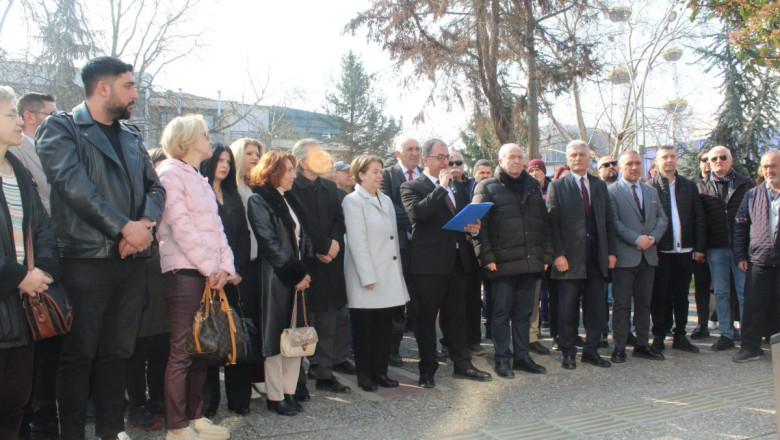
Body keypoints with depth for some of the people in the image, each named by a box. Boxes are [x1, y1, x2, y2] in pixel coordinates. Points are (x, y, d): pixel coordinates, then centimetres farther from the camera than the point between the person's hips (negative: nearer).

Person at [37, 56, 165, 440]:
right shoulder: (61, 128, -2)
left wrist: (146, 222, -7)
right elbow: (73, 184, -16)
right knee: (79, 352, 1)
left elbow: (154, 186, 14)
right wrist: (125, 227, -18)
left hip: (132, 258, 6)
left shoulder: (132, 137, 17)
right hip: (86, 259, -6)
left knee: (118, 350, 12)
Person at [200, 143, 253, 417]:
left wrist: (238, 269, 1)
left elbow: (243, 236, 14)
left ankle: (239, 398, 13)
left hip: (237, 278, 5)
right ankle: (208, 401, 7)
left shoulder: (233, 197, 19)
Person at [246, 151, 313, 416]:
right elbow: (270, 243, -14)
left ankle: (289, 391, 17)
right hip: (276, 278, -7)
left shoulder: (290, 199, 16)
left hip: (298, 277, 7)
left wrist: (305, 270, 0)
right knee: (276, 336, 1)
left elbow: (303, 236, 14)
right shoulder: (259, 200, -7)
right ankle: (275, 396, 11)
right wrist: (295, 274, -13)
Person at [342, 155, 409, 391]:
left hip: (389, 276, 6)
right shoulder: (353, 201, -6)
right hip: (366, 278, -6)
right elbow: (357, 242, -13)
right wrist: (368, 277, -17)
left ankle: (380, 372, 20)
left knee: (384, 327, 9)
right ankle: (364, 376, 15)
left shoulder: (386, 200, 15)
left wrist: (398, 272, 11)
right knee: (364, 329, 4)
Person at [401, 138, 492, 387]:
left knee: (457, 316, 14)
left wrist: (473, 227, 1)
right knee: (427, 318, 3)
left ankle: (462, 365, 24)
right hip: (430, 263, -6)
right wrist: (441, 187, -18)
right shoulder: (411, 187, -3)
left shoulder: (458, 186, 16)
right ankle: (427, 371, 13)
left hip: (458, 260, 6)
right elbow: (417, 212, -22)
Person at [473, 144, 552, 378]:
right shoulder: (487, 188, 0)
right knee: (502, 312, 2)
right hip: (502, 263, -5)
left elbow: (544, 223, 15)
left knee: (524, 312, 11)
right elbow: (479, 224, -7)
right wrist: (487, 257, -13)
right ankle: (502, 359, 11)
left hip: (530, 262, 5)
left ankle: (522, 356, 21)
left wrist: (546, 254, 8)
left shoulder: (533, 187, 16)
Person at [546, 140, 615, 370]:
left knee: (597, 306, 7)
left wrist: (611, 251, 6)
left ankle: (591, 350, 20)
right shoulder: (557, 186, 1)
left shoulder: (600, 186, 14)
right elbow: (552, 222, -5)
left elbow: (609, 221, 14)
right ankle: (568, 353, 14)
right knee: (567, 307, 2)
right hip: (569, 256, -4)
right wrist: (558, 254, -13)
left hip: (596, 256, 4)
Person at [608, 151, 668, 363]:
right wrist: (636, 239, -17)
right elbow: (614, 222, -11)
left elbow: (662, 218, 13)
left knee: (644, 303, 11)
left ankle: (642, 345, 20)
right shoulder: (611, 191, -3)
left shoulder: (652, 191, 16)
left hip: (648, 255, 6)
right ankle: (619, 347, 6)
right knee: (621, 303, 0)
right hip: (624, 256, -5)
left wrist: (653, 237, -6)